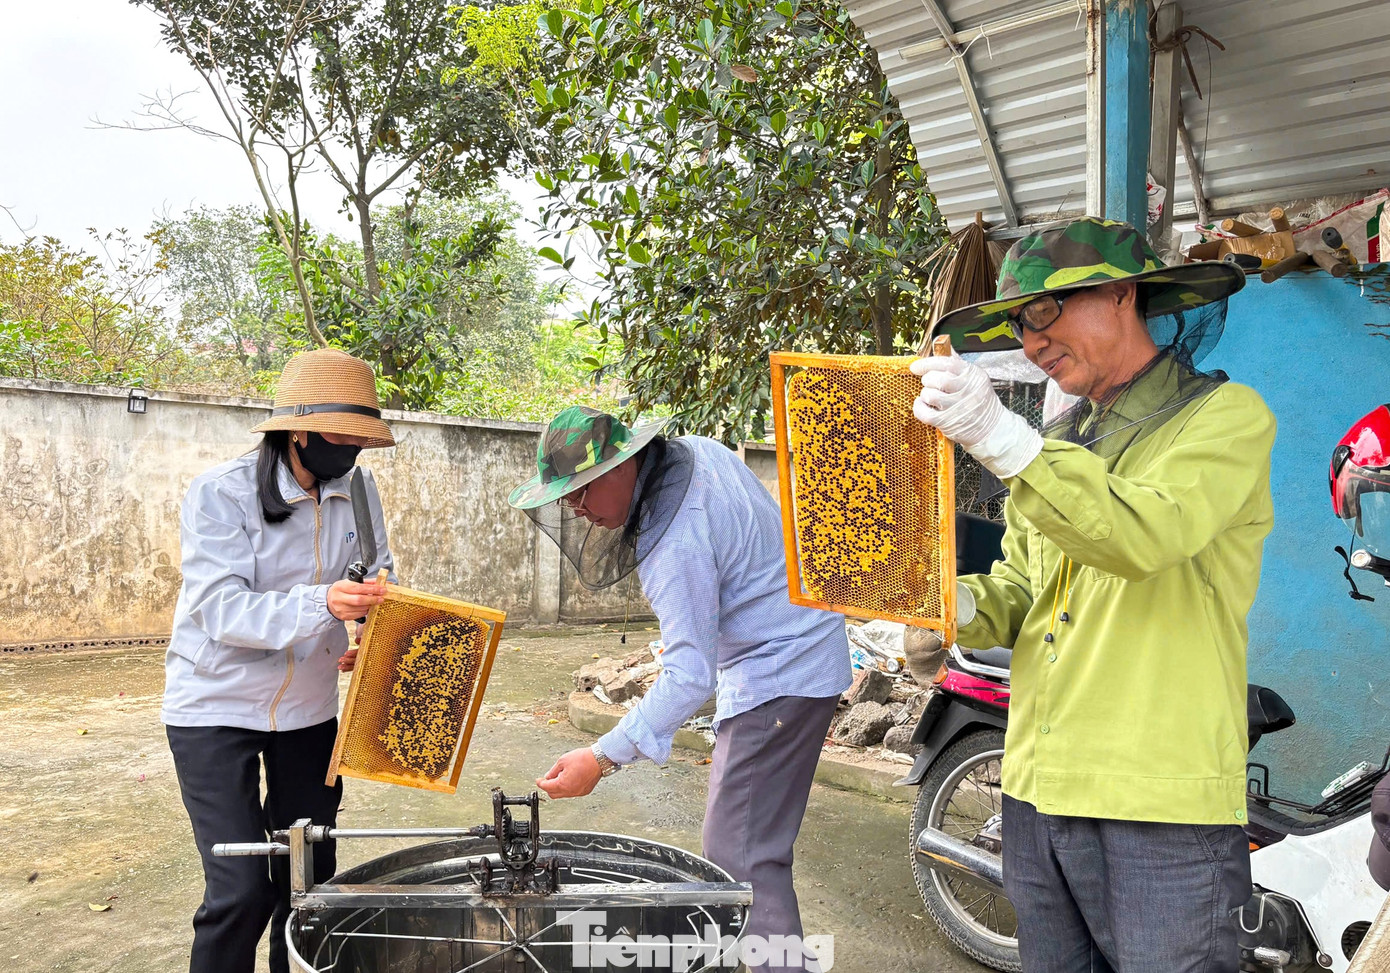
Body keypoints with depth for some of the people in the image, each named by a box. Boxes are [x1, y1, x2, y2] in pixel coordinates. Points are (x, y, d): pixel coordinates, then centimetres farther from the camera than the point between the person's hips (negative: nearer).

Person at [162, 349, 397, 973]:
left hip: (308, 708, 5)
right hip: (216, 708, -4)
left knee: (310, 878, 11)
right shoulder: (221, 493, -18)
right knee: (242, 891, -9)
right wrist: (322, 604, -42)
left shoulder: (357, 491, -4)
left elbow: (381, 578, 5)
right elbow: (222, 611, -25)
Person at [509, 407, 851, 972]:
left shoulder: (676, 543, -28)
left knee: (738, 856, -12)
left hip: (779, 679, -11)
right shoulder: (696, 451, 0)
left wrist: (604, 757, -32)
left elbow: (690, 676, -30)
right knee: (755, 843, 18)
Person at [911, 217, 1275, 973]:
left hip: (1160, 805, -6)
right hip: (1037, 794, 7)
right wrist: (962, 605, -6)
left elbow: (1145, 535, -22)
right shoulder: (1061, 443, 17)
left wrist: (1002, 438, -31)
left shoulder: (1225, 415, -4)